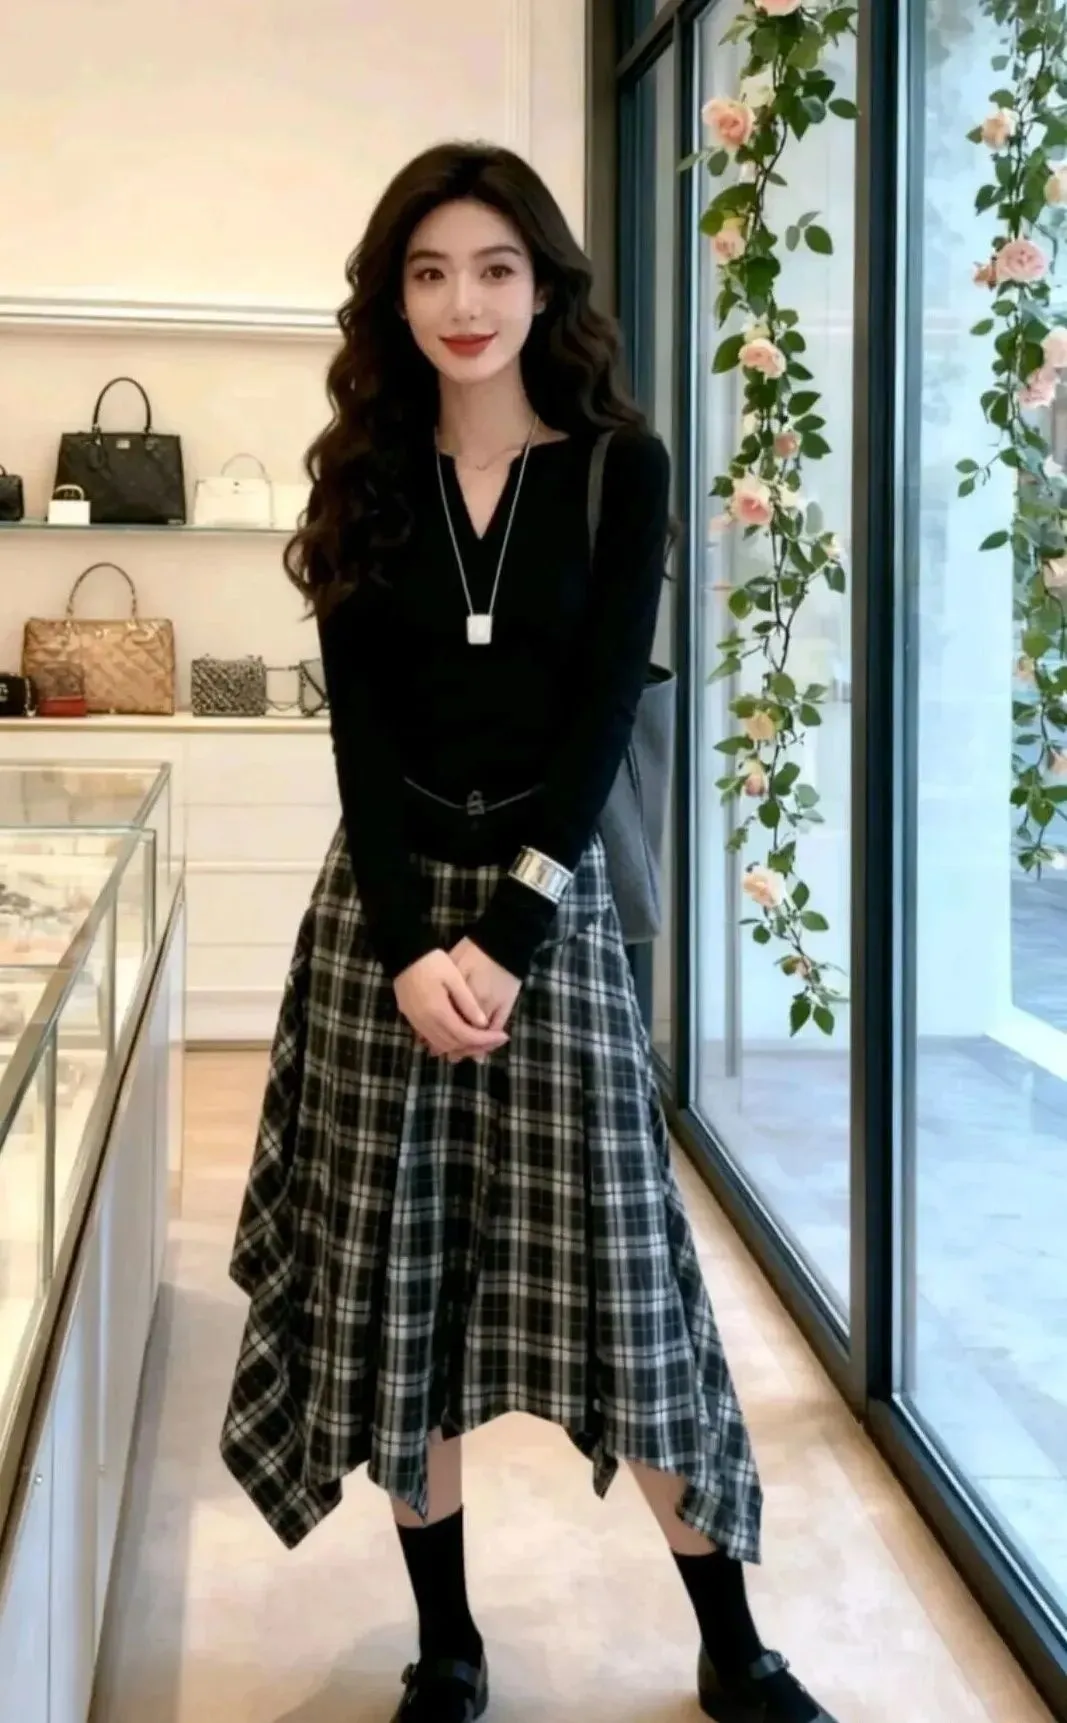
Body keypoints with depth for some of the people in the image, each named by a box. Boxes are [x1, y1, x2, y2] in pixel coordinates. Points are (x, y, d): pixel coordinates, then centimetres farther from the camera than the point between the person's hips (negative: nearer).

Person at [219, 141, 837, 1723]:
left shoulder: (617, 470, -1)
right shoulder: (363, 476, 5)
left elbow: (605, 713, -7)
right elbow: (361, 726, -2)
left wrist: (510, 933, -16)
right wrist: (408, 944, -14)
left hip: (554, 892, -2)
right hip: (387, 899, 2)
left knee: (615, 1260, 0)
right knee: (398, 1269, 4)